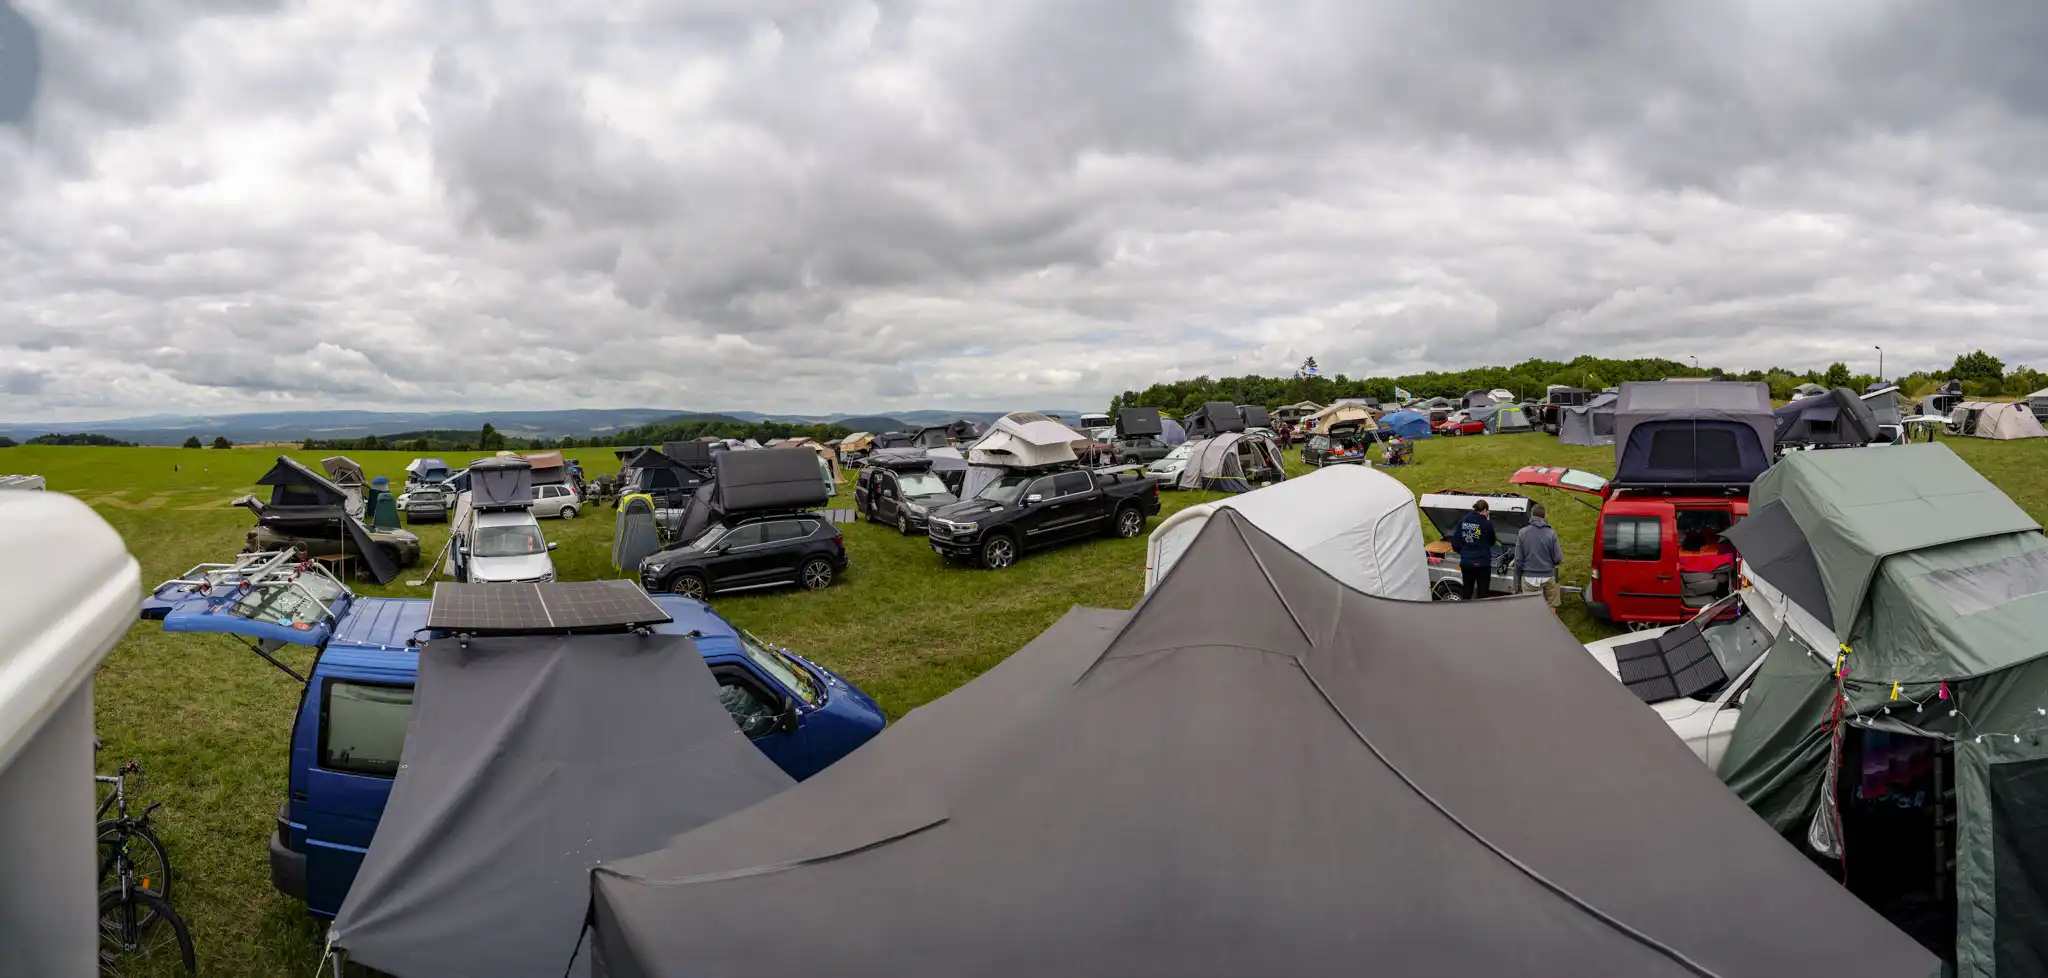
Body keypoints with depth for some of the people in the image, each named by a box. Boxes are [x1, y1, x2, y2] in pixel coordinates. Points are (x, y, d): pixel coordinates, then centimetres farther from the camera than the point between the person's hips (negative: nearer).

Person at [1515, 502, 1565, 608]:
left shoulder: (1522, 533, -8)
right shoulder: (1551, 533, -9)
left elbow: (1518, 558, -4)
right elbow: (1558, 559, -7)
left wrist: (1518, 573, 12)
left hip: (1529, 577, 0)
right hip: (1548, 577, 0)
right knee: (1551, 607, 12)